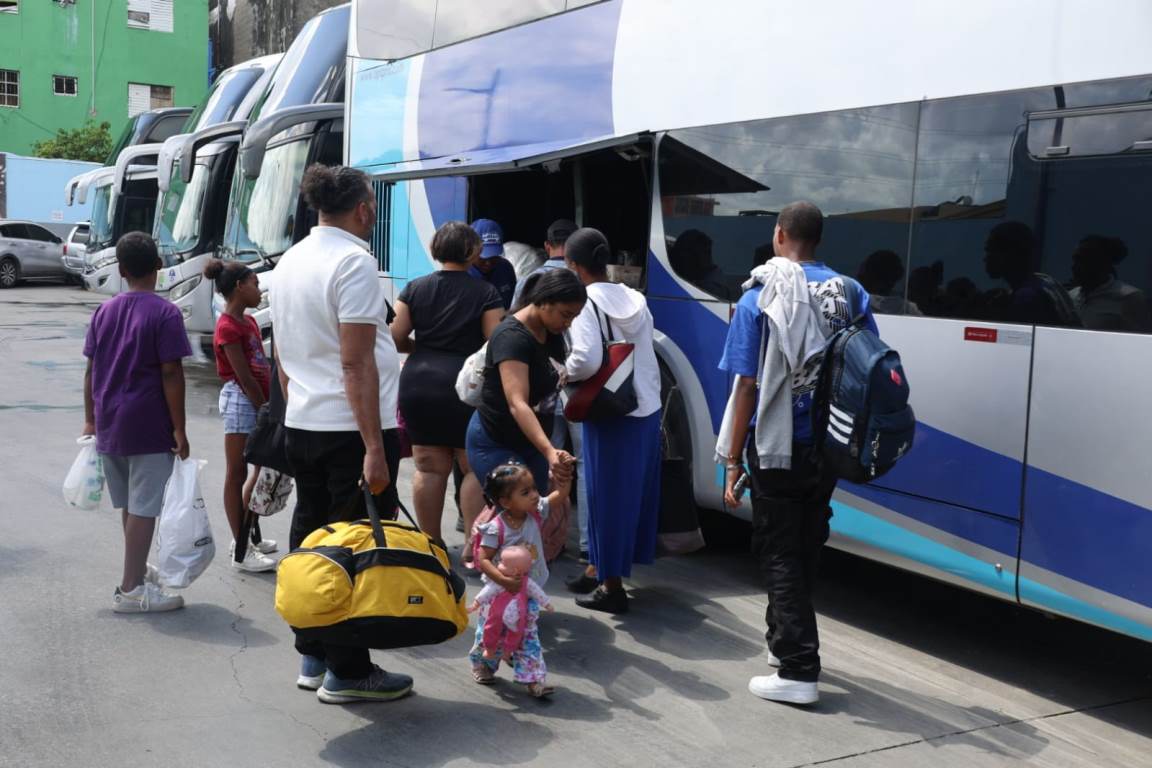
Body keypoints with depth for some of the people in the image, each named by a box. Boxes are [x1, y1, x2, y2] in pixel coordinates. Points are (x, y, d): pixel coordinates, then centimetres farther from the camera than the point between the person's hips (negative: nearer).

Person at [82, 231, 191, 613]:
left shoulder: (104, 311, 8)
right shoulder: (165, 313, -11)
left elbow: (91, 370, 9)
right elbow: (171, 374, -15)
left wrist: (91, 419, 17)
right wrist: (179, 428, -11)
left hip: (109, 426, 6)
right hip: (149, 428, -6)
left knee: (129, 505, 18)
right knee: (144, 507, -1)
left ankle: (137, 571, 31)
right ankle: (130, 589, 1)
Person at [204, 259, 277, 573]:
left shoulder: (249, 322, 14)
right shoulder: (228, 327, -14)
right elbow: (244, 377, -17)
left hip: (258, 401, 9)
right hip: (240, 402, -9)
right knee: (237, 474, -3)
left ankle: (246, 535, 29)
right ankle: (241, 551, 1)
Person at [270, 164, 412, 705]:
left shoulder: (289, 262, 12)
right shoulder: (353, 262, -14)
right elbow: (357, 362, -20)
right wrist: (375, 446, -20)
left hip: (300, 425, 9)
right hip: (351, 429, -9)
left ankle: (313, 656, 24)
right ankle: (347, 673, 5)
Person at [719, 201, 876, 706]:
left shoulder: (759, 298, -10)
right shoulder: (851, 293, 2)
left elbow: (747, 386, -12)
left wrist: (733, 461, -7)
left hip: (776, 448, -5)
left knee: (780, 555, 3)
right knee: (806, 549, 19)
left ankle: (799, 670, 0)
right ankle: (785, 640, 34)